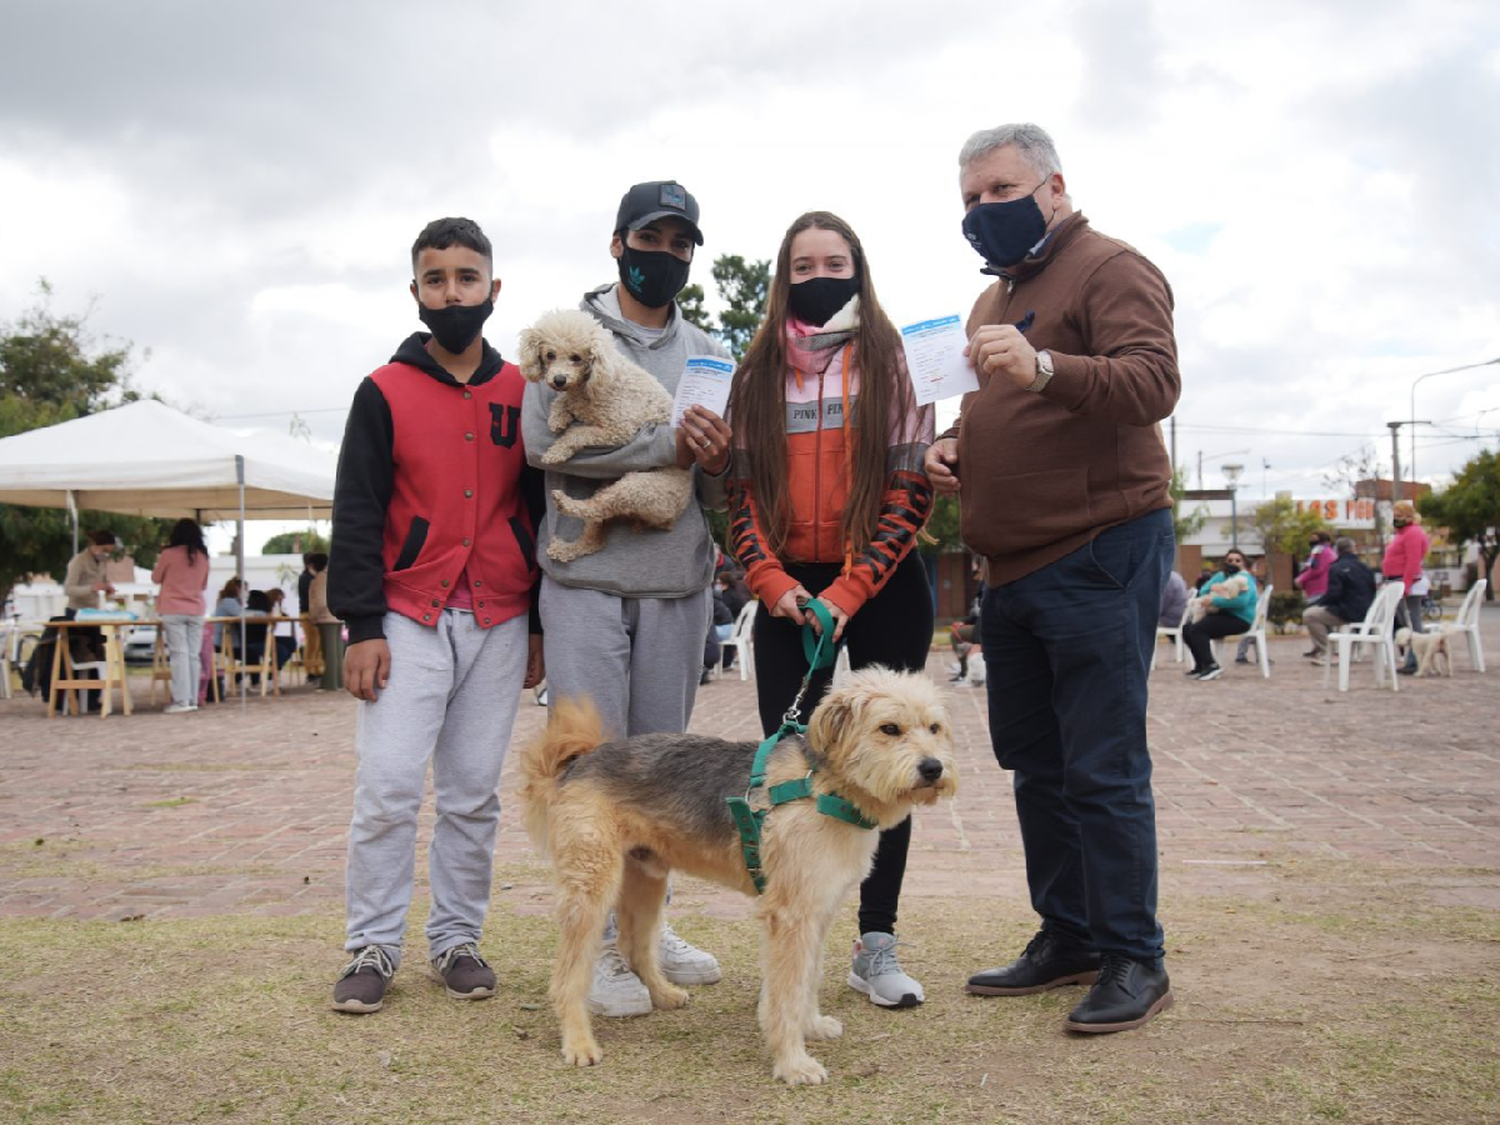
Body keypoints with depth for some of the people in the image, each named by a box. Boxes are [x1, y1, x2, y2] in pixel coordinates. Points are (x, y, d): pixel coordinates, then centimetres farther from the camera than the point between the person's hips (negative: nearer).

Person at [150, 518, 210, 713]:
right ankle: (192, 700, 5)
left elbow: (156, 578, 10)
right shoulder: (203, 557, 6)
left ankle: (181, 700, -9)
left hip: (173, 611, -3)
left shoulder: (169, 554, -5)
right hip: (195, 611, 3)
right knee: (194, 655, 5)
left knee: (179, 654, -5)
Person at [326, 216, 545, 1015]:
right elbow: (356, 515, -1)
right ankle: (372, 947, 6)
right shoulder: (384, 393, 2)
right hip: (408, 620, -2)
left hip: (498, 624, 2)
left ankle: (458, 939, 17)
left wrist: (541, 624, 9)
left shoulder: (523, 395, 9)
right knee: (388, 786, -6)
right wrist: (361, 626, -9)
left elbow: (543, 512, 12)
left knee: (475, 792, 6)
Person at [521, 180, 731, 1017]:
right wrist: (667, 446, -17)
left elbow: (727, 484, 11)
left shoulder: (708, 353, 13)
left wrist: (717, 457, -14)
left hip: (679, 581, 4)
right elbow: (544, 442, -13)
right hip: (587, 579, -4)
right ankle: (600, 943, 7)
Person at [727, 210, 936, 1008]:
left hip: (882, 589, -2)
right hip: (789, 592, 2)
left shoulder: (892, 360, 2)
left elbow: (913, 487, -4)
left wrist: (847, 592, -13)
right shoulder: (758, 373, 10)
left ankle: (876, 945, 12)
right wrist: (773, 582, -8)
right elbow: (740, 488, 7)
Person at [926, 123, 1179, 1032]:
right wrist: (954, 447, 9)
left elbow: (1152, 382, -22)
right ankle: (1067, 939, 24)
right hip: (1013, 567, 9)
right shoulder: (995, 299, 22)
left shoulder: (1111, 269, -6)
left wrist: (1043, 369, -38)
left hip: (1099, 556, -9)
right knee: (1035, 763, 13)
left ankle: (1133, 959, 5)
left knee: (1102, 769, -6)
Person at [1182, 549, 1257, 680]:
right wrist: (1212, 588, -13)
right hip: (1223, 614, 8)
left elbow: (1241, 601, -26)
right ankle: (1201, 666, 5)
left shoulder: (1244, 578, -8)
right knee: (1186, 629, -3)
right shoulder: (1221, 575, 17)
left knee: (1197, 629, -25)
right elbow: (1203, 591, 11)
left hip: (1239, 619, -8)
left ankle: (1211, 666, -22)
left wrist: (1214, 601, -23)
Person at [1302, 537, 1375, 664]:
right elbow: (1372, 592, 18)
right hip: (1364, 614, 8)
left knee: (1308, 614, -2)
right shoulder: (1365, 568, 11)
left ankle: (1325, 653, -4)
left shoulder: (1336, 568, -12)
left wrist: (1320, 602, 1)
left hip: (1347, 614, -8)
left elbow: (1333, 594, -18)